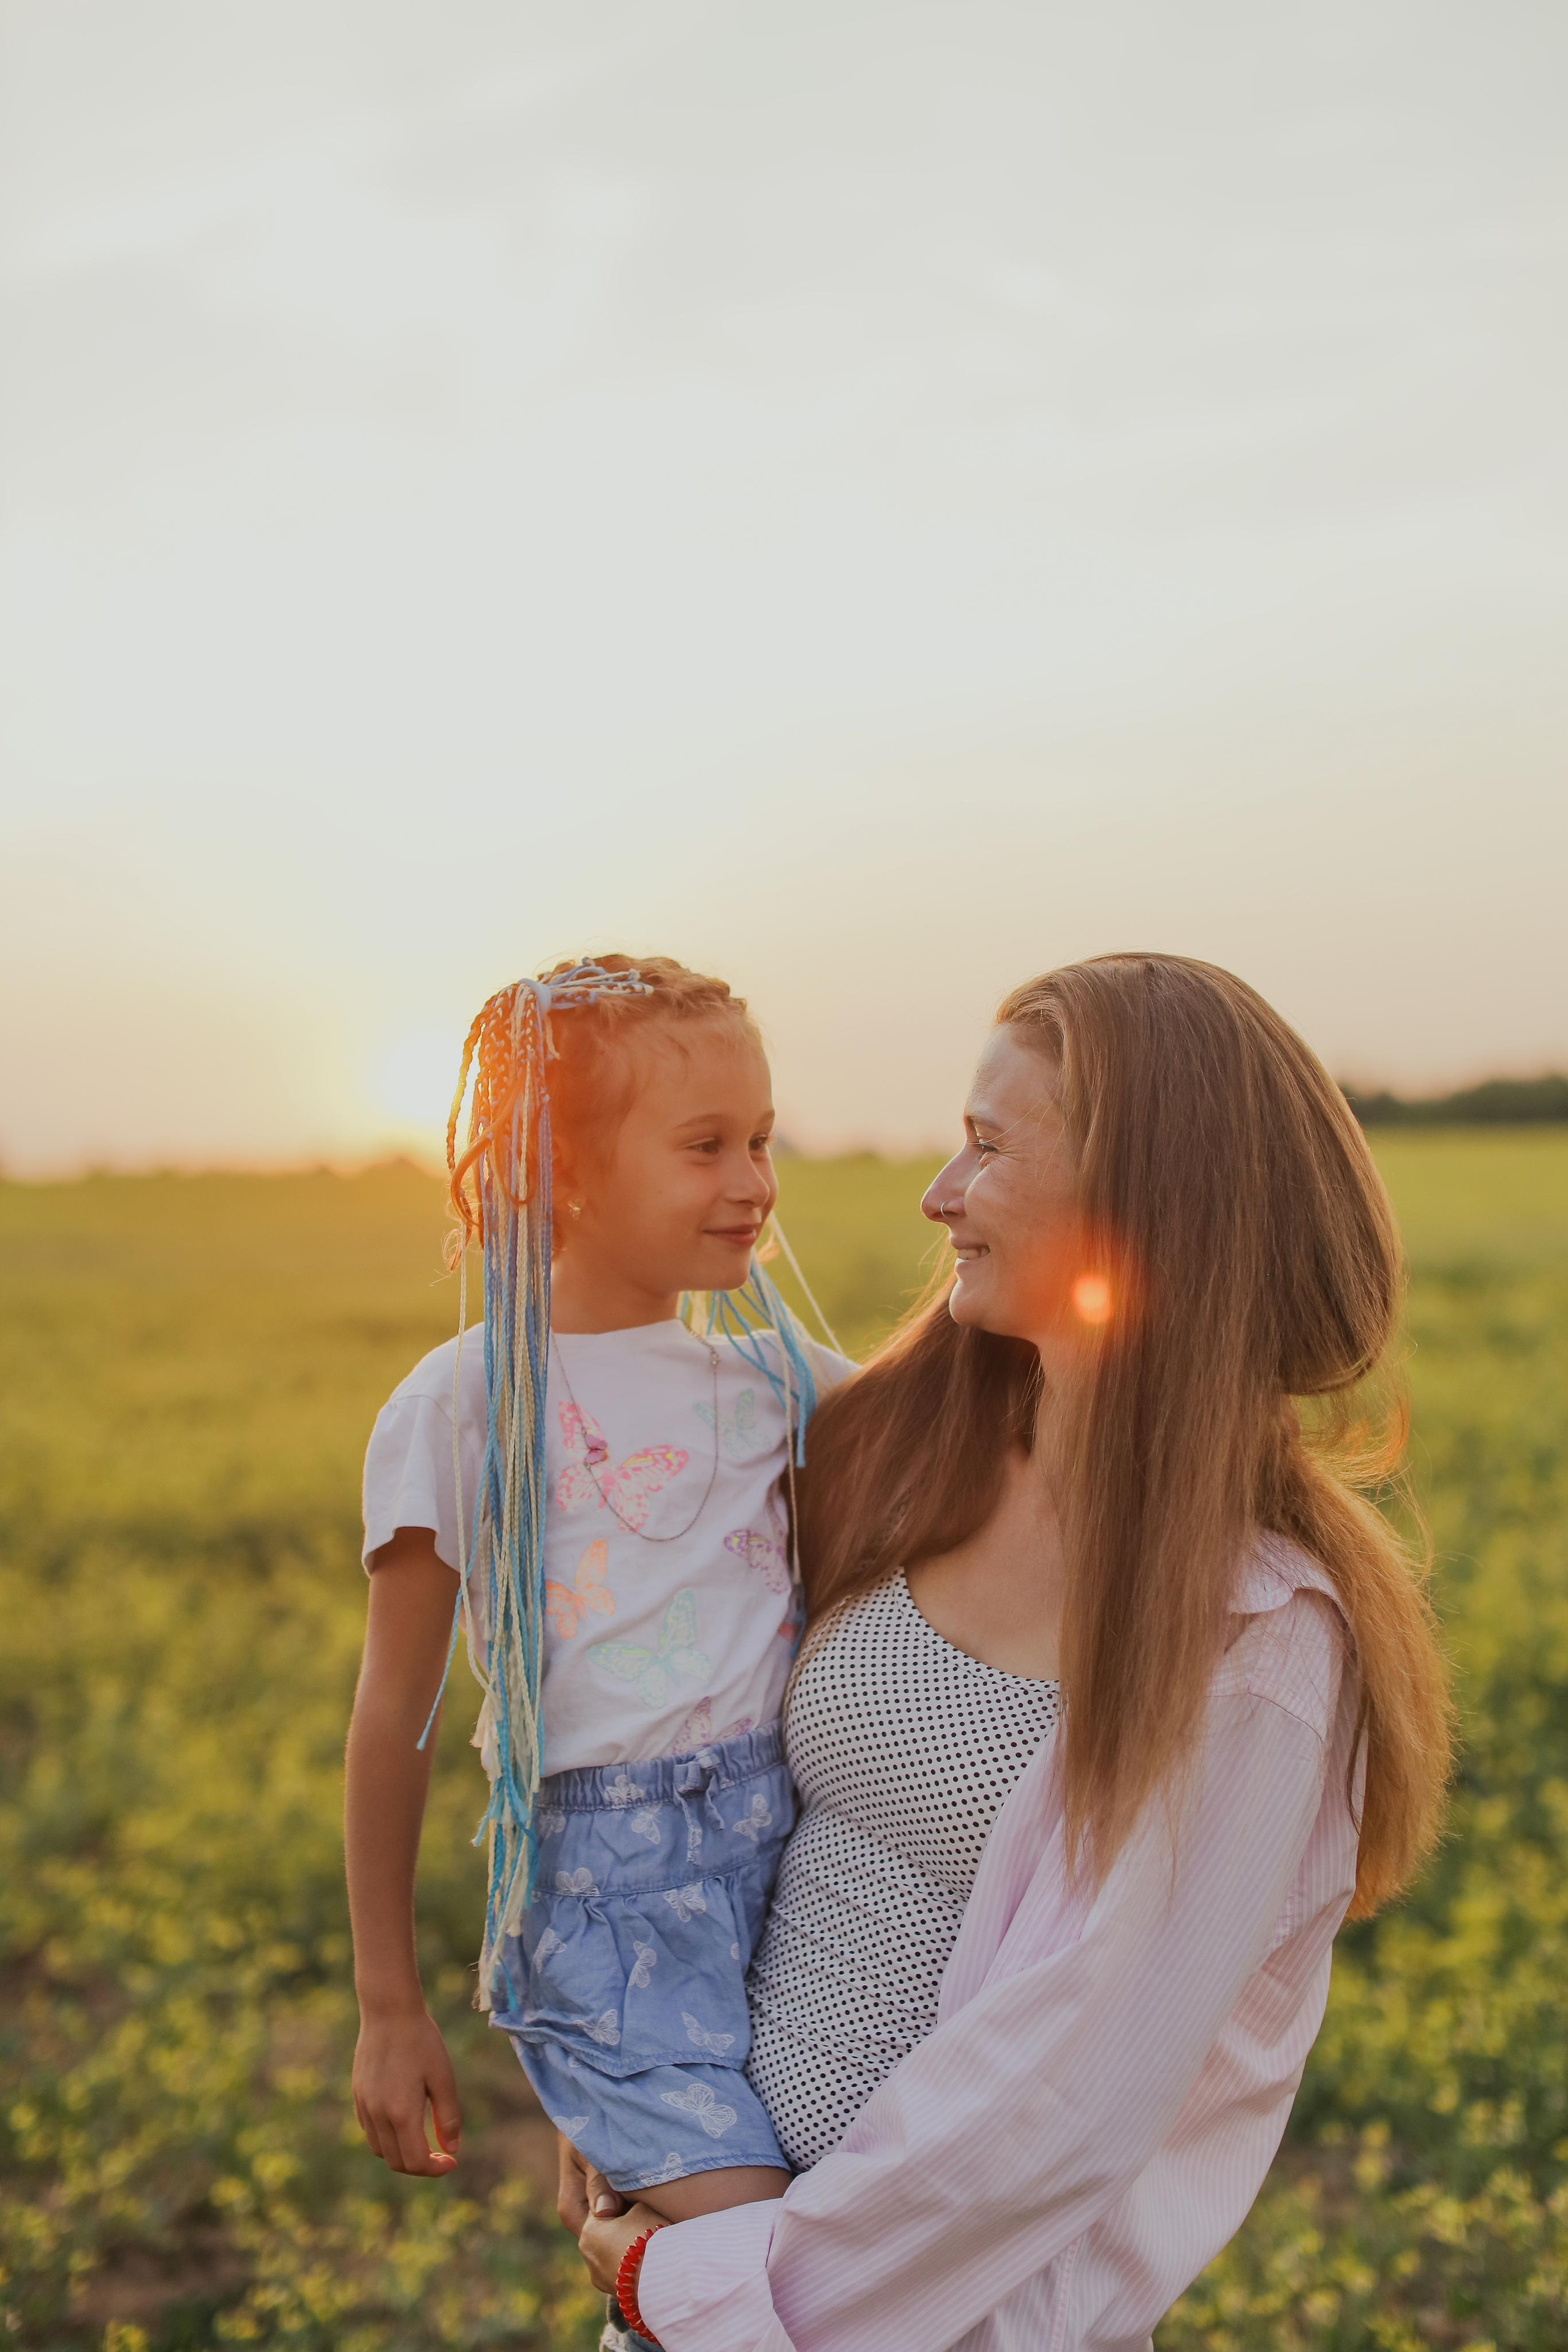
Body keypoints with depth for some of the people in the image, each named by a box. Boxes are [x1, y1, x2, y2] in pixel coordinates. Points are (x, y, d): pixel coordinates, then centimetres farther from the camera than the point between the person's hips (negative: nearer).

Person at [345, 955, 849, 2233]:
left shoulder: (771, 1371, 5)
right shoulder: (462, 1407, -7)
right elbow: (396, 1719, -1)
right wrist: (390, 2005, 3)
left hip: (785, 1843, 5)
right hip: (606, 1888, -4)